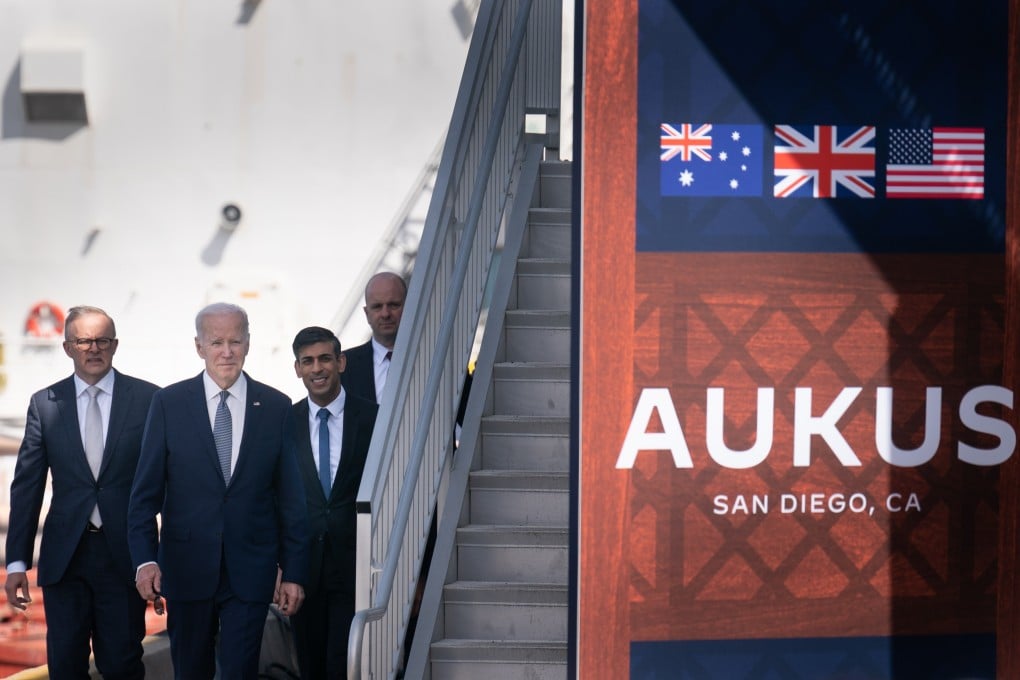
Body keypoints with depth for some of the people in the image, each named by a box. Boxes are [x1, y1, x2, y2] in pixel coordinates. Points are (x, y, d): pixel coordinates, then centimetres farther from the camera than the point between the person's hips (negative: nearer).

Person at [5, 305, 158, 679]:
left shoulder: (147, 398, 0)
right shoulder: (44, 403, 4)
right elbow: (27, 485, 4)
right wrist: (17, 561, -2)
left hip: (124, 552, -2)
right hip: (64, 555, 2)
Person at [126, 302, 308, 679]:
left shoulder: (276, 407, 2)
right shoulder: (169, 403, 0)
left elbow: (290, 496, 4)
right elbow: (146, 490, -1)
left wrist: (294, 571, 2)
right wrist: (145, 559, -11)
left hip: (250, 570, 0)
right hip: (187, 565, 0)